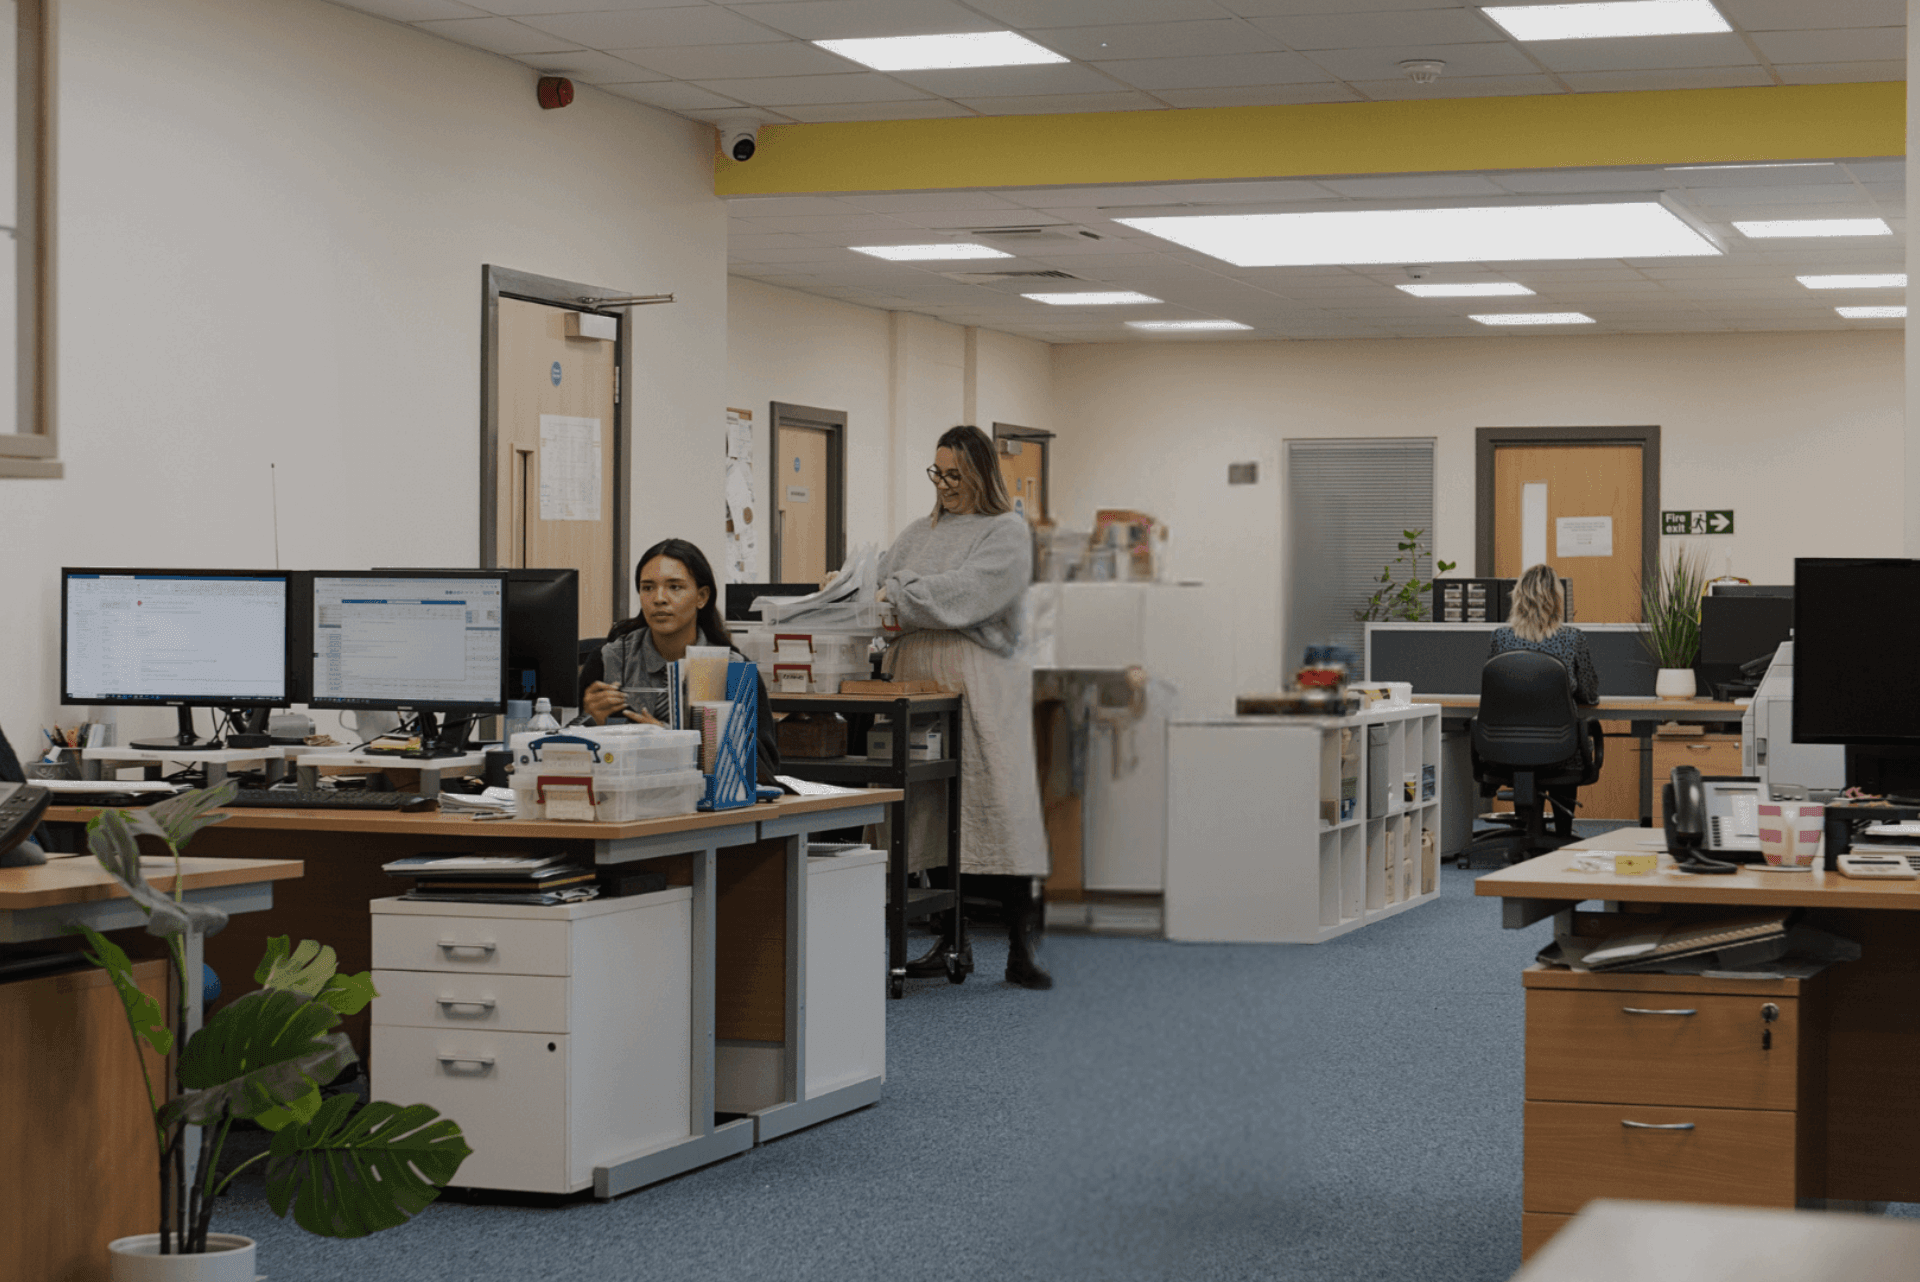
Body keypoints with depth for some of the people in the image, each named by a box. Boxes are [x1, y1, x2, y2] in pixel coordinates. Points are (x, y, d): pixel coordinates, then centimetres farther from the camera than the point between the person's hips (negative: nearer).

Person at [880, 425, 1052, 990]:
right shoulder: (920, 533, 21)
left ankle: (1019, 949, -6)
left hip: (979, 683, -6)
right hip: (919, 677, 6)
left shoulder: (1007, 532, 0)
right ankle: (951, 940, 13)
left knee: (996, 804, -10)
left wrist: (896, 595, -16)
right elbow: (884, 576, 14)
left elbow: (966, 592, -13)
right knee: (933, 811, 5)